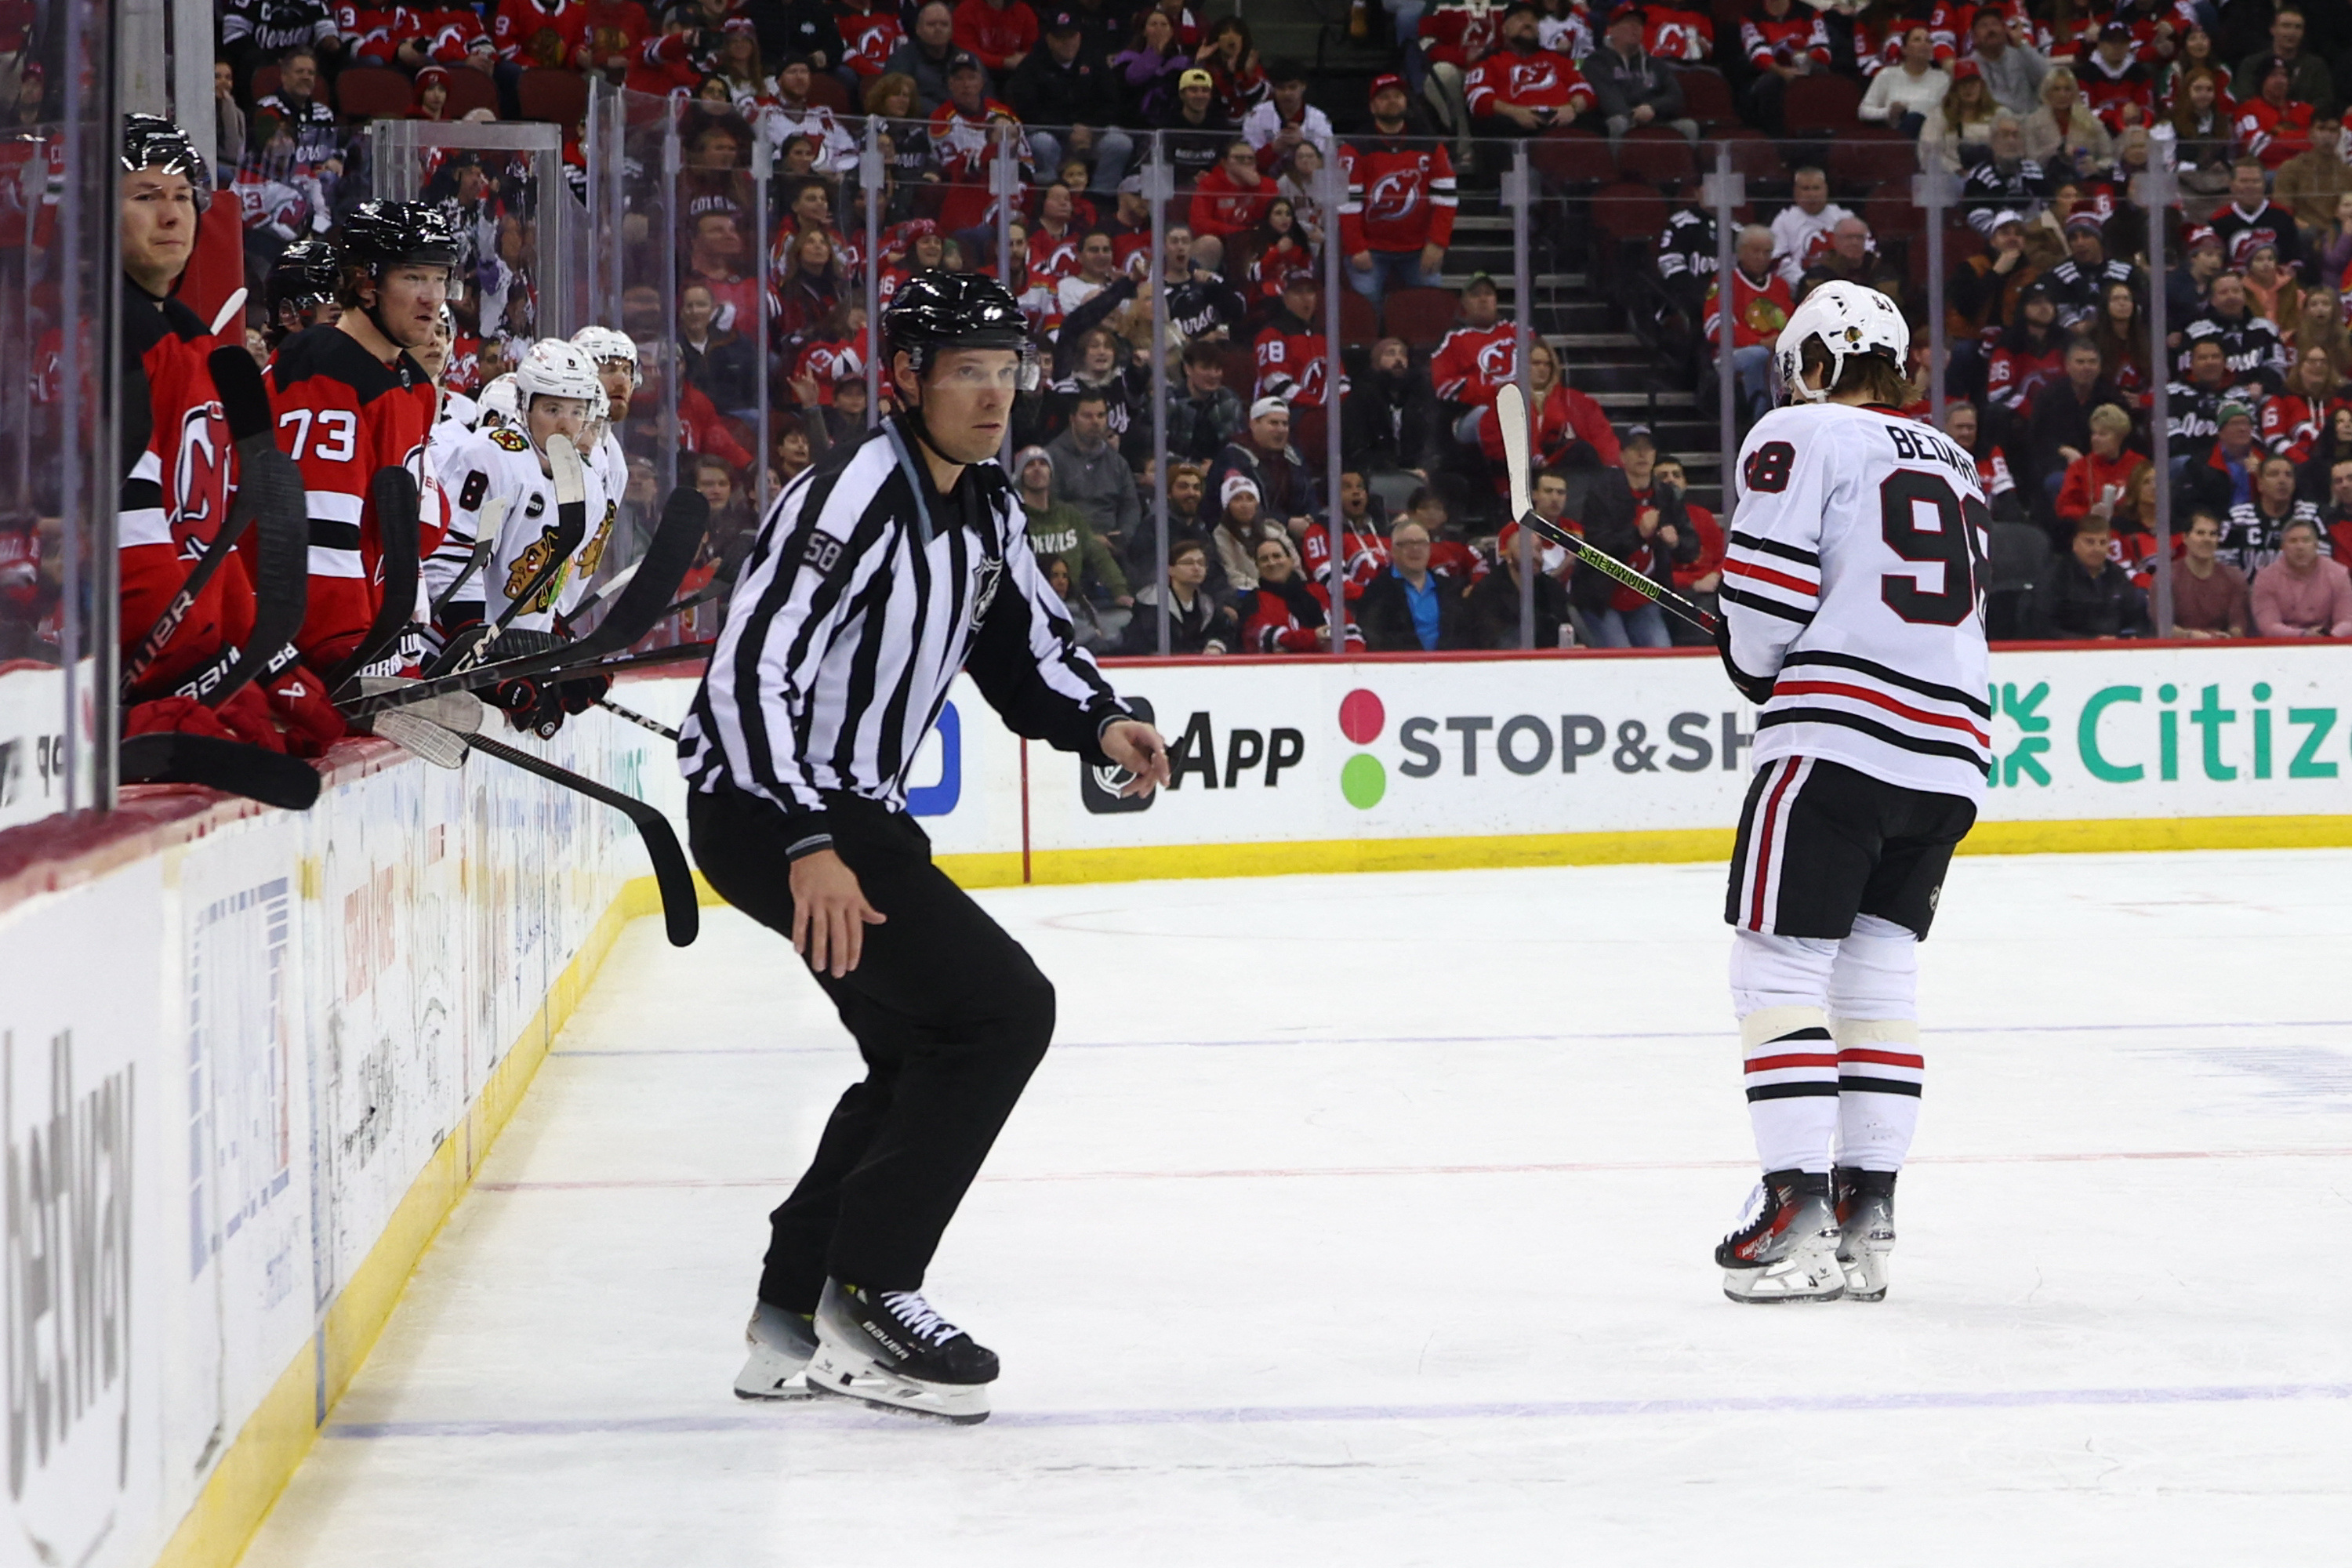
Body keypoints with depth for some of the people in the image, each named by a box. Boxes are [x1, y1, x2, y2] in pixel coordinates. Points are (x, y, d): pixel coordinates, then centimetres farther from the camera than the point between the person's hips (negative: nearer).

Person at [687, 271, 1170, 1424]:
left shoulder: (985, 508, 8)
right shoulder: (855, 500, -22)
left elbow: (1026, 635, 21)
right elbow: (751, 673, -29)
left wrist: (1099, 723, 0)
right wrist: (808, 845, -37)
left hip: (855, 808, 10)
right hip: (762, 810, -10)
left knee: (924, 1052, 17)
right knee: (1004, 1006, -15)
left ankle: (794, 1323, 22)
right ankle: (865, 1292, -9)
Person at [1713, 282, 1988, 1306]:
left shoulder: (1799, 437, 1)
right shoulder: (1953, 467, 24)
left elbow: (1765, 591, -8)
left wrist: (1756, 668, 12)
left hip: (1837, 737, -7)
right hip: (1949, 756, 7)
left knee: (1779, 966, -4)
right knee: (1876, 971, 12)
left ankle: (1797, 1208, -12)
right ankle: (1867, 1216, 9)